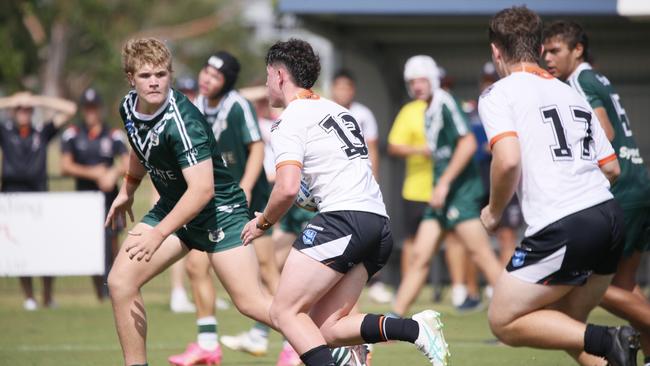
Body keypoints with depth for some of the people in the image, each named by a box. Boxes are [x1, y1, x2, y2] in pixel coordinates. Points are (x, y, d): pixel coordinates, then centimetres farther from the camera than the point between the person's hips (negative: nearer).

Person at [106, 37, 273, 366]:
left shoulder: (181, 120, -29)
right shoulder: (129, 108, -4)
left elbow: (202, 189, -34)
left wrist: (159, 233, -38)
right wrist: (126, 192, 30)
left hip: (219, 208, -8)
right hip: (172, 207, 8)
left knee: (251, 303, -15)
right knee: (120, 282, -5)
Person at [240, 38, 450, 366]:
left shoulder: (289, 123, -2)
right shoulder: (336, 110, 25)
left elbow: (288, 188, -14)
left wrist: (263, 222, 3)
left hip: (344, 218, -9)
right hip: (379, 222, 9)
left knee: (284, 313, -5)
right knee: (325, 329, 6)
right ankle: (416, 328, -10)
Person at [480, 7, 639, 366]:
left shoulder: (498, 94, 1)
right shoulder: (572, 94, 21)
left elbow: (508, 160, -15)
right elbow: (611, 168, 19)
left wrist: (494, 211, 2)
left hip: (562, 228, -7)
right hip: (609, 215, 7)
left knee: (504, 322, 6)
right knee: (562, 326, 21)